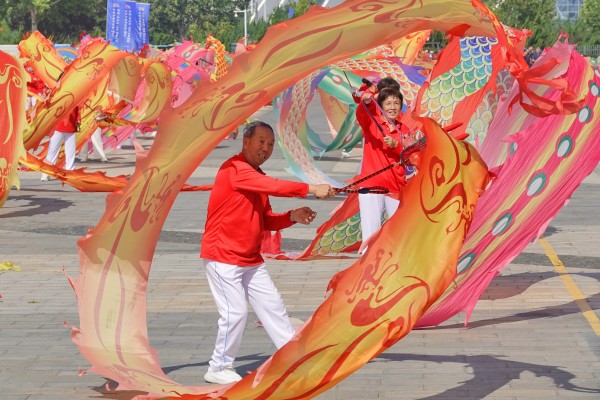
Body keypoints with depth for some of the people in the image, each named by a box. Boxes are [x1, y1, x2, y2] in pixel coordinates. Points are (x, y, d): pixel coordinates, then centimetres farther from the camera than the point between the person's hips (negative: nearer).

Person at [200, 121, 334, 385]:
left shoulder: (258, 178, 13)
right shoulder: (234, 169, -16)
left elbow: (266, 221, 12)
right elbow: (274, 186, -29)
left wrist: (292, 217, -5)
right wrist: (310, 190, -31)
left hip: (251, 260, 9)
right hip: (223, 257, -9)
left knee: (273, 306, 9)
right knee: (235, 312, -9)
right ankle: (219, 369, 7)